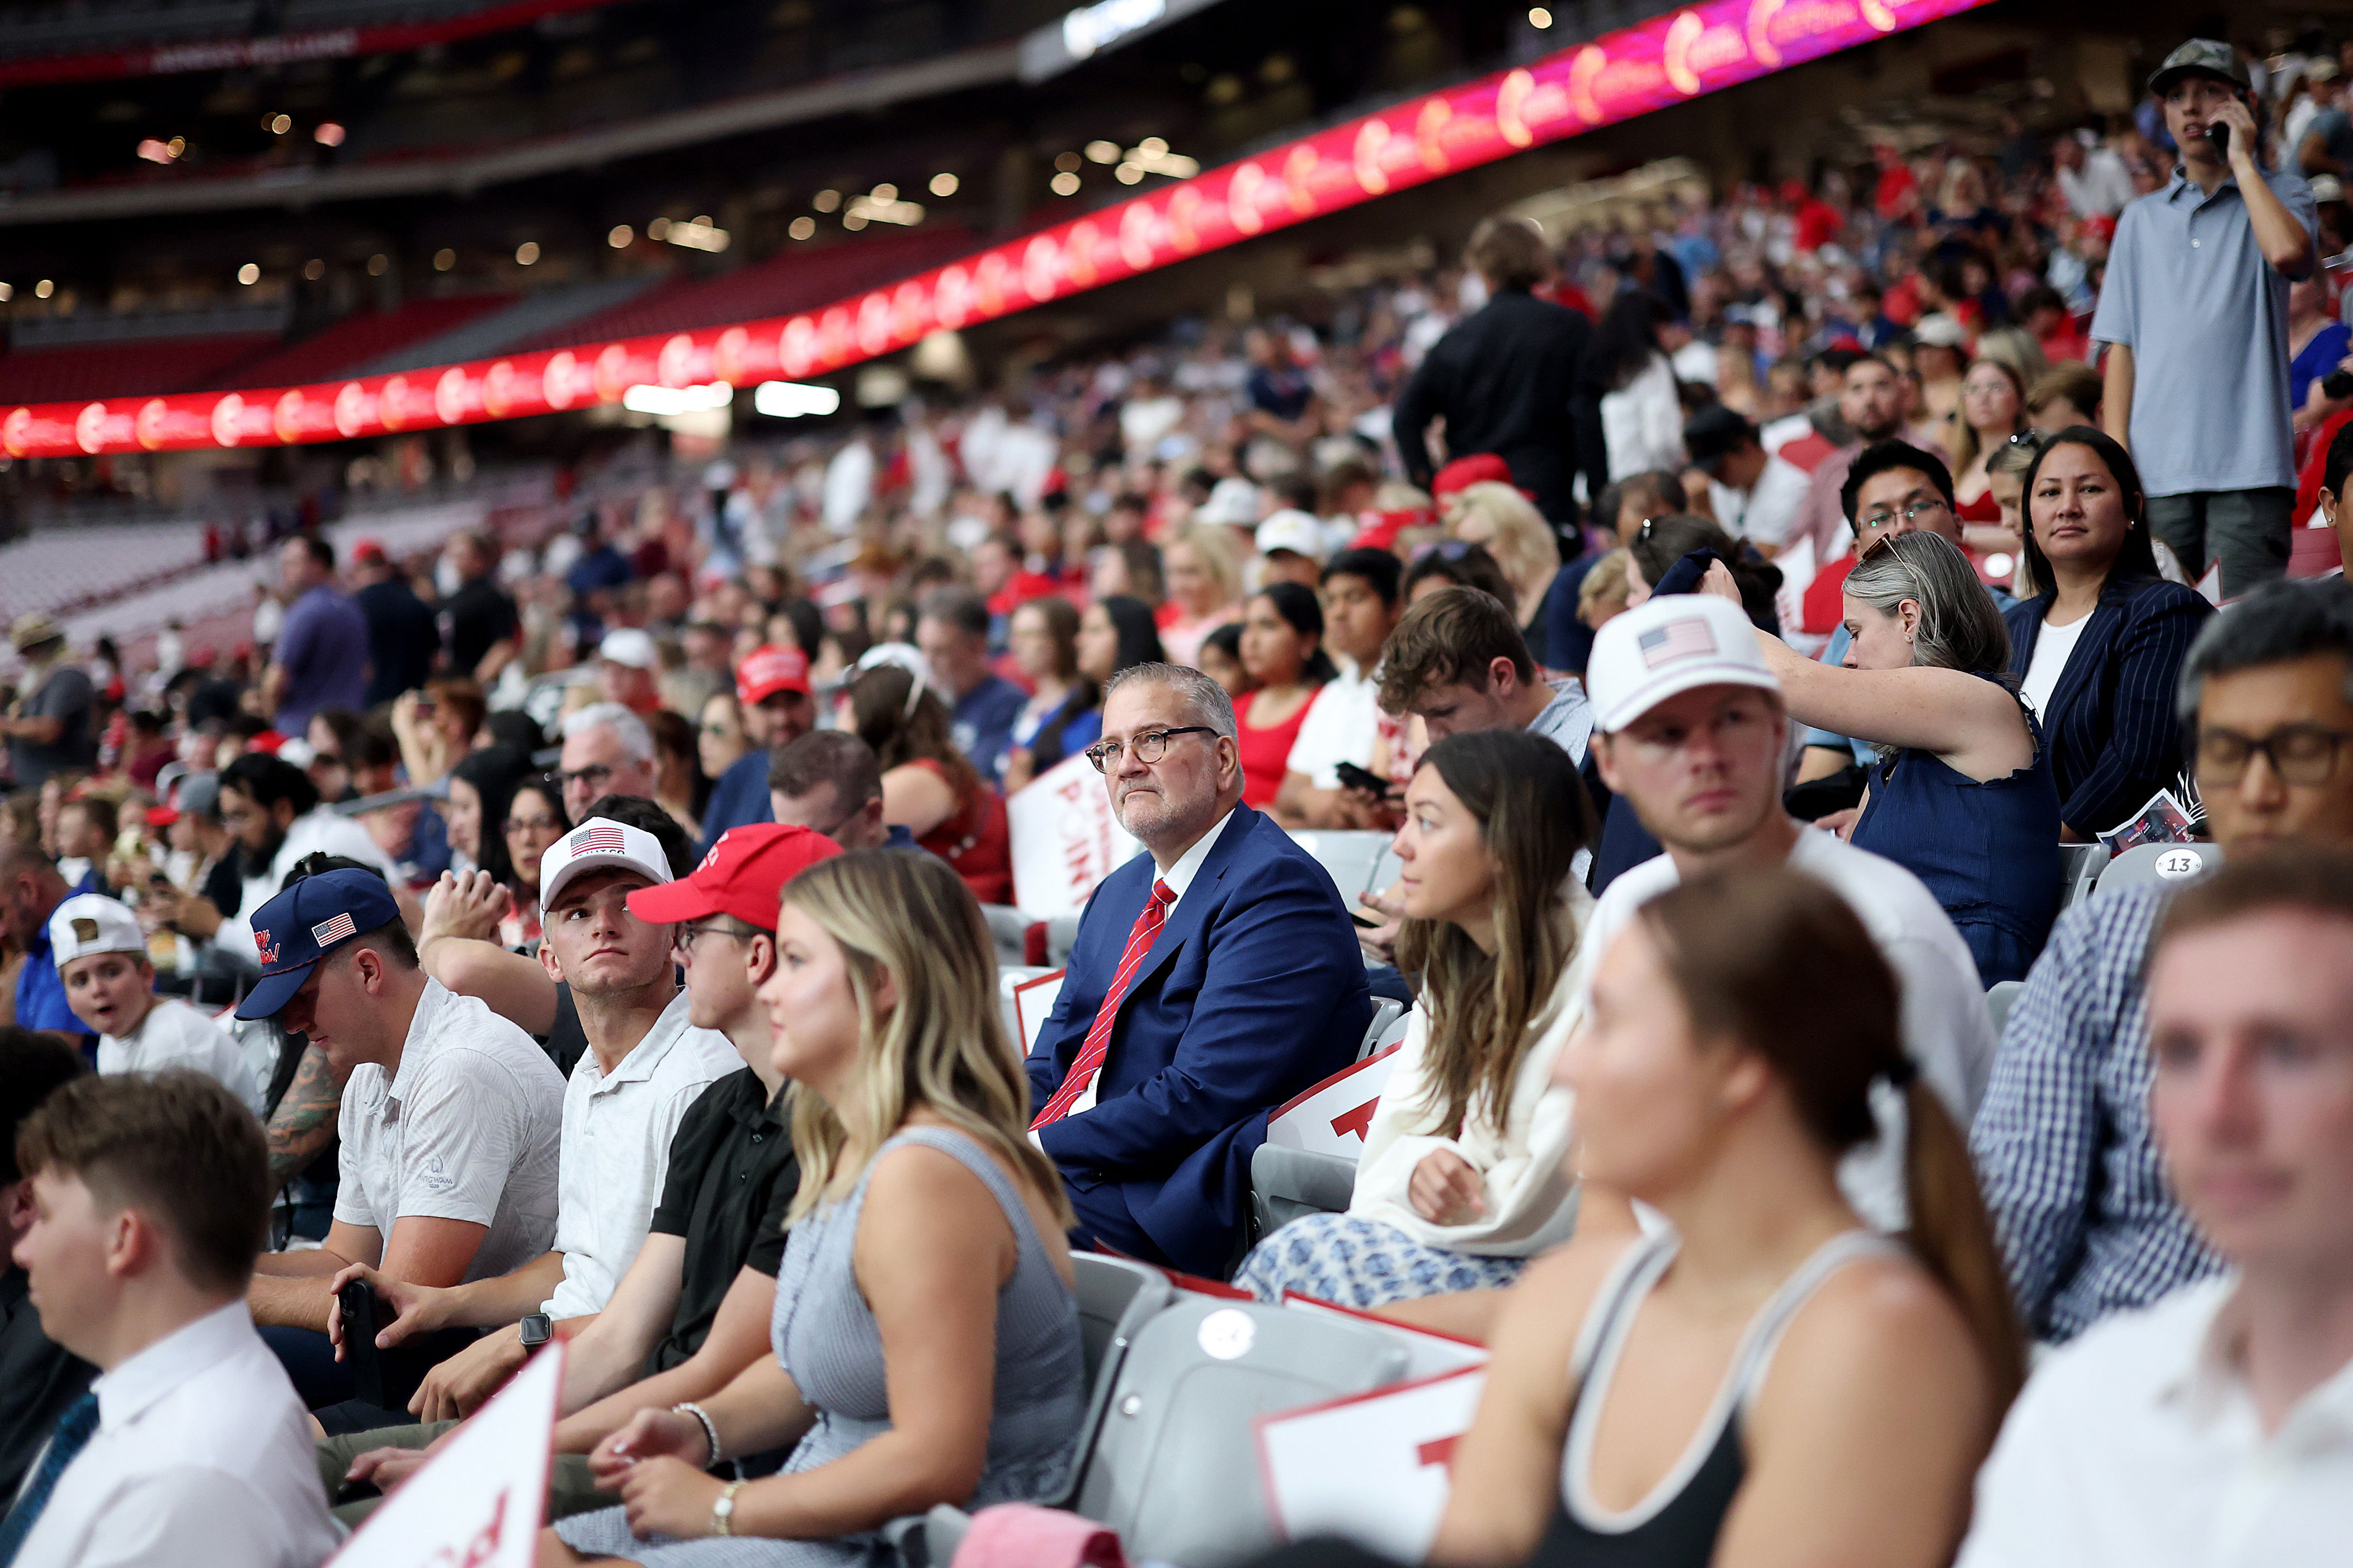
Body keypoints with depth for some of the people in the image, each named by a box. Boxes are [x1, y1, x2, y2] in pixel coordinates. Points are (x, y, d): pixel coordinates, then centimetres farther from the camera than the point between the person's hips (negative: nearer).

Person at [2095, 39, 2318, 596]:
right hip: (2158, 468, 3)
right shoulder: (2141, 219, 19)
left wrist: (2242, 159, -2)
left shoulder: (2280, 192, 10)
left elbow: (2288, 251, -16)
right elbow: (2121, 346, 14)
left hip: (2247, 466, -3)